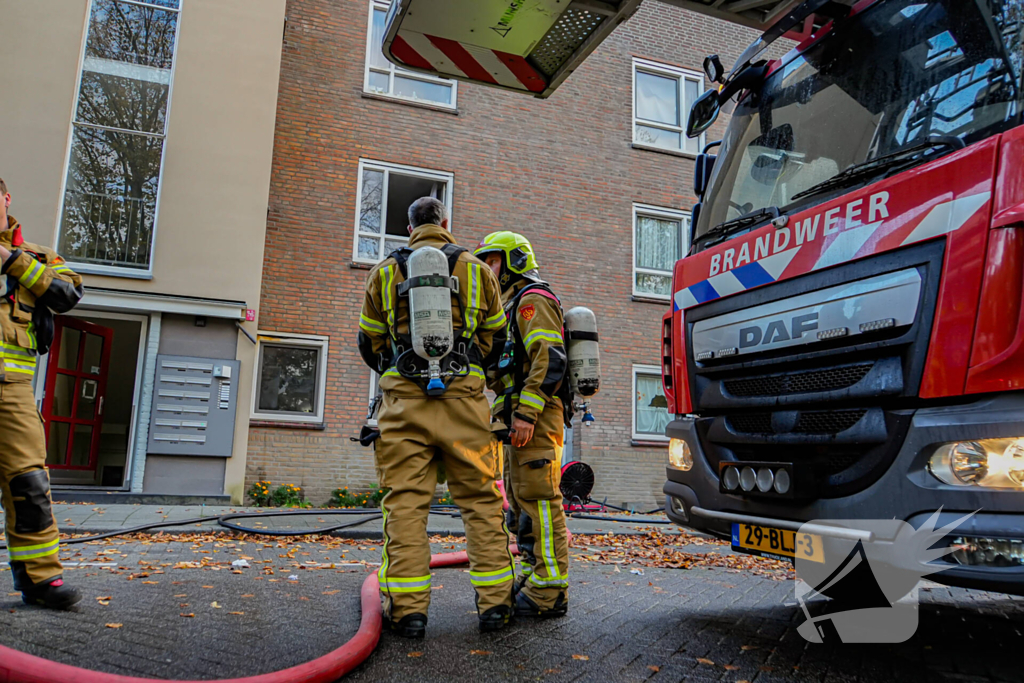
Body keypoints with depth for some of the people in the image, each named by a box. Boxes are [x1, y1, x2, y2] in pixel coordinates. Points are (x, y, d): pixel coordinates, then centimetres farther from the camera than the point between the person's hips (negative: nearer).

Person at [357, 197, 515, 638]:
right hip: (464, 397, 0)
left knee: (405, 501, 2)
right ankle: (495, 603, 7)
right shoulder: (476, 270, 11)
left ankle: (407, 608, 1)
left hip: (404, 399, 0)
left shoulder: (385, 272, 12)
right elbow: (494, 336, 16)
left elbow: (370, 344, 17)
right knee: (481, 499, 5)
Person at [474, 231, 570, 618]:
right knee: (523, 501, 12)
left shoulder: (532, 299, -5)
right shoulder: (513, 305, 28)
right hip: (524, 419, 11)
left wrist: (526, 413, -24)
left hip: (535, 417, -11)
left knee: (538, 499, -11)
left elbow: (550, 359, -19)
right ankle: (534, 578, 20)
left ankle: (548, 592, -8)